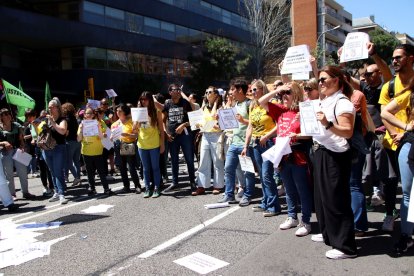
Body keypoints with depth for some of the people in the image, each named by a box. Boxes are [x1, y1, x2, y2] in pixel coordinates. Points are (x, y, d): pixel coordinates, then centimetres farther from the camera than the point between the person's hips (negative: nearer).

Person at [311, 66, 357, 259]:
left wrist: (328, 124, -34)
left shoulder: (342, 102, -13)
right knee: (322, 195, 18)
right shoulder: (324, 101, 14)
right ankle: (329, 233, 34)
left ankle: (346, 246, 5)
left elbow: (348, 132, -21)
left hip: (335, 156, -10)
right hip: (320, 153, 10)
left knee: (336, 199, -5)